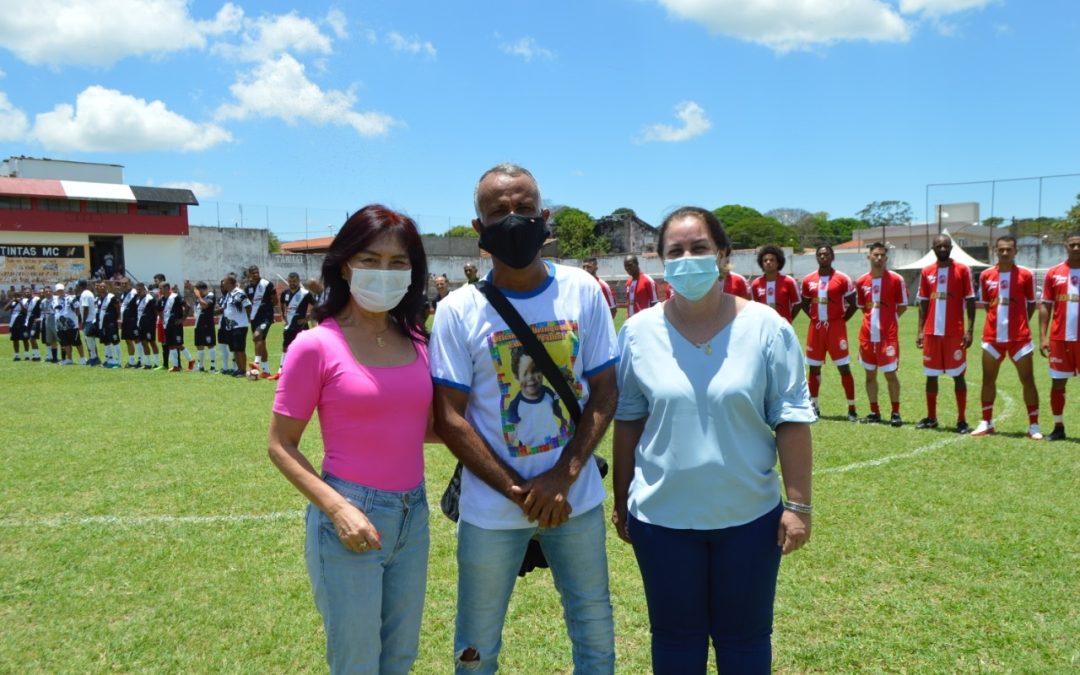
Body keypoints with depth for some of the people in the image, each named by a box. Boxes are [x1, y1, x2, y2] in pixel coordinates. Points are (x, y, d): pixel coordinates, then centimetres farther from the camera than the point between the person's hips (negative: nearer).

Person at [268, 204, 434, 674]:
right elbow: (281, 445, -7)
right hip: (350, 519, -5)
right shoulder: (317, 345, -12)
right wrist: (337, 508, -18)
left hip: (414, 515, 5)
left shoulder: (417, 342, 3)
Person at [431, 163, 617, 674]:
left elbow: (604, 393, -2)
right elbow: (450, 418, -9)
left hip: (577, 499, 2)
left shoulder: (583, 292, -3)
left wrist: (561, 478, -14)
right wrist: (518, 491, -15)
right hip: (491, 510, -1)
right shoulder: (458, 311, -9)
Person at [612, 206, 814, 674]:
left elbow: (792, 421, -5)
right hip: (662, 516, 1)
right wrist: (621, 500, 7)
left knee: (745, 636, 17)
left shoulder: (767, 328, -8)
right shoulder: (639, 332, -4)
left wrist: (798, 504, -7)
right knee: (675, 637, 17)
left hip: (749, 516, 0)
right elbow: (627, 421, 3)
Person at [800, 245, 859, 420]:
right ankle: (814, 406, 20)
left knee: (844, 368, -4)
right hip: (816, 328, 4)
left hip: (836, 328, -4)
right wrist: (814, 319, 8)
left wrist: (841, 320, -5)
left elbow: (853, 305, 0)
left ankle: (852, 409, 1)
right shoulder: (808, 280, 7)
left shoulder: (842, 279, -4)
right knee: (814, 367, 9)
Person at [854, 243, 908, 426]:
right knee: (870, 374, 9)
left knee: (890, 374, -2)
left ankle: (895, 412, 8)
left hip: (888, 334, -4)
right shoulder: (861, 282, 6)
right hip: (867, 334, 4)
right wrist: (874, 318, 7)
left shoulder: (896, 279, -4)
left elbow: (903, 306, 1)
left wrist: (887, 319, -1)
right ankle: (874, 412, 18)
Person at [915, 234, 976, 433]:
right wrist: (920, 331, 4)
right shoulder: (926, 272, 8)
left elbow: (970, 301, -3)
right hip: (931, 333, 4)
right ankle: (931, 417, 19)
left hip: (955, 333, -4)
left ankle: (962, 420, 7)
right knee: (931, 375, 9)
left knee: (958, 375, 1)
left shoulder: (962, 270, -2)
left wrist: (970, 330, -11)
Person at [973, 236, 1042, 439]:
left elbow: (1031, 303, 6)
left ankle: (1034, 425, 8)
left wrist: (1021, 322, 0)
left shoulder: (1026, 275, -3)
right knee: (988, 379, 8)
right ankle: (986, 422, 19)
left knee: (1028, 380, 0)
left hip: (1019, 337, -3)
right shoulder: (986, 275, 4)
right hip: (992, 336, 3)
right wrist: (997, 320, 7)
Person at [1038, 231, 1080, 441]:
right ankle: (1058, 427, 17)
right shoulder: (1054, 273, 5)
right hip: (1059, 338, 1)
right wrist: (1043, 337, -2)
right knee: (1058, 383, 7)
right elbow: (1045, 306, 6)